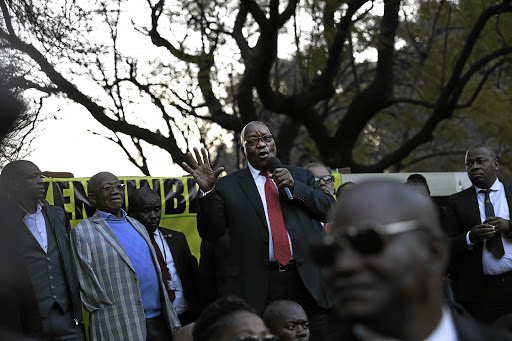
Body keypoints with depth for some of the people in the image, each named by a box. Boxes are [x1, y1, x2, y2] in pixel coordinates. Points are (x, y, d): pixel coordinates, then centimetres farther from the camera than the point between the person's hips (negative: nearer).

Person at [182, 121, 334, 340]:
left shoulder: (300, 176, 16)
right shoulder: (227, 186, 8)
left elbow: (329, 211, 7)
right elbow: (211, 233, 1)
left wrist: (294, 186, -5)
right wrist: (207, 191, -13)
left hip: (306, 282, 2)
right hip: (255, 287, -2)